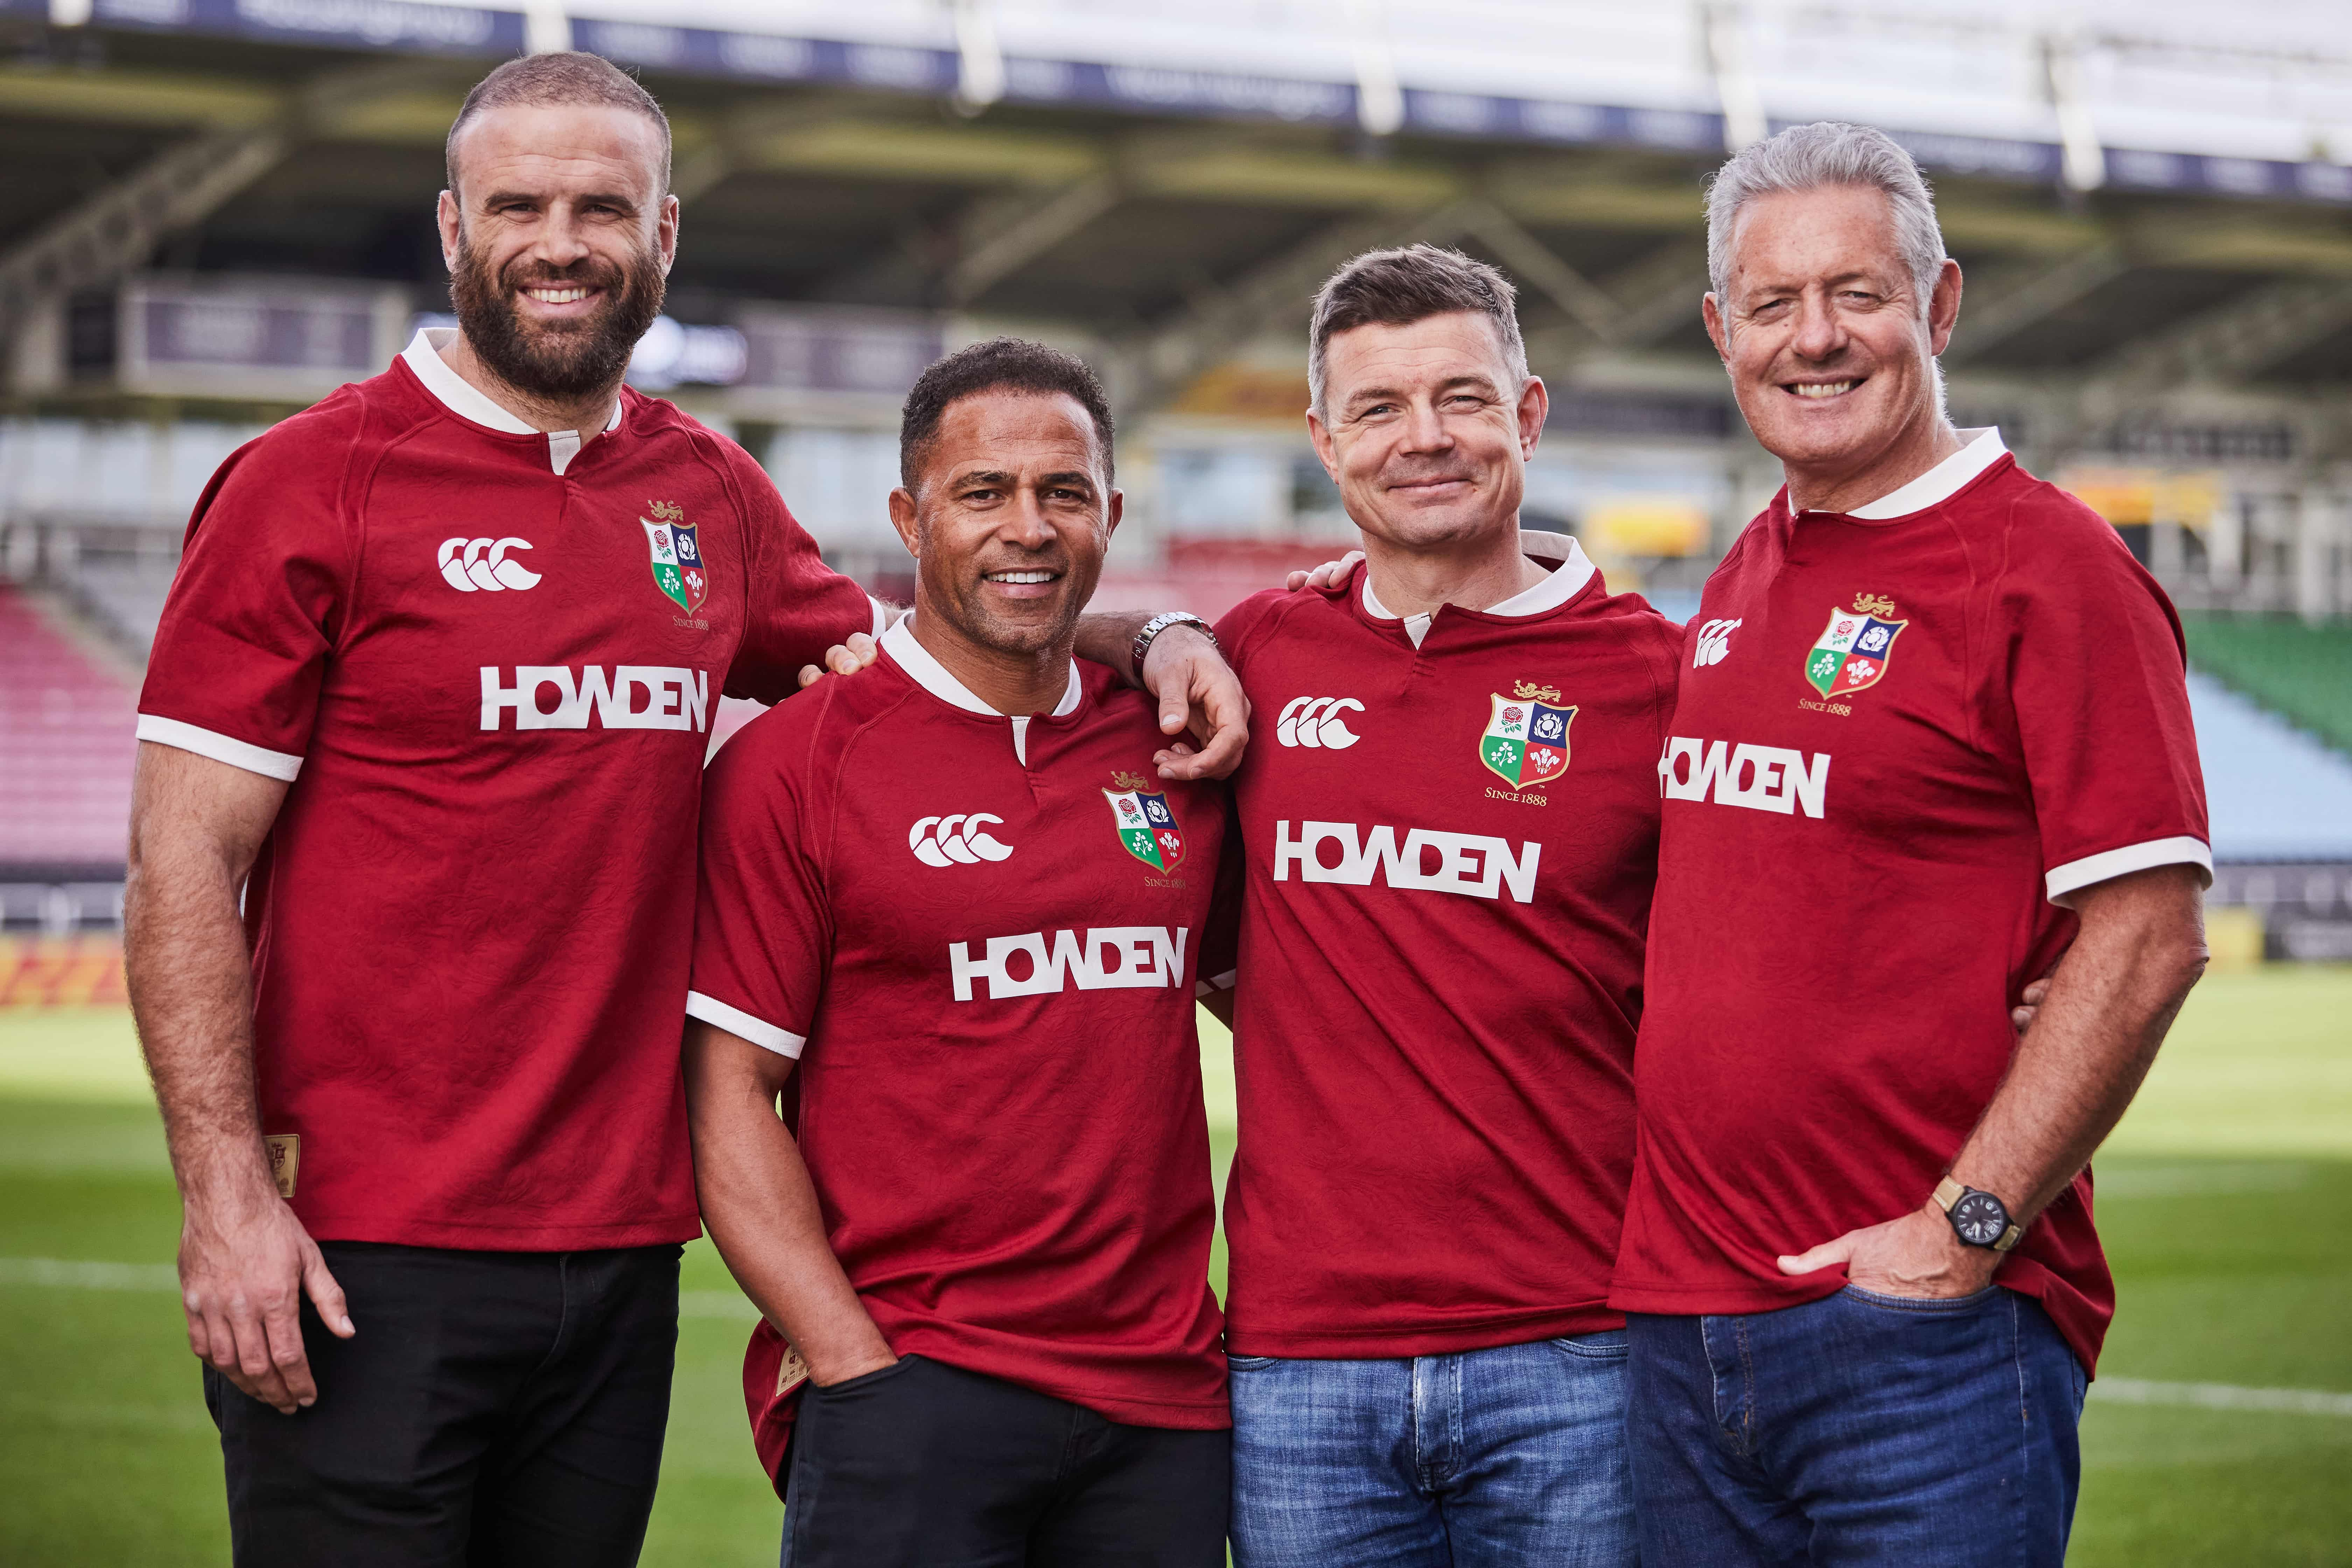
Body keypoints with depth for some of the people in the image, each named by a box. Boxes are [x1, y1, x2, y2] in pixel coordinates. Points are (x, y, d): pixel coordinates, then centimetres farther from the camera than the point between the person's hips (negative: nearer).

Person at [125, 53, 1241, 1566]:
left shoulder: (713, 496, 12)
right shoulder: (311, 485, -4)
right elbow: (182, 866, -7)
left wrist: (1146, 635, 10)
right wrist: (227, 1191, -16)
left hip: (622, 1255, 6)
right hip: (365, 1264, -5)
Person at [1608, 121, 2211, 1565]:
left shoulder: (2049, 567, -8)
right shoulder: (1744, 581, 16)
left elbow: (2146, 942, -14)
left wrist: (1961, 1230, -17)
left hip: (1928, 1333, -7)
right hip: (1681, 1320, 7)